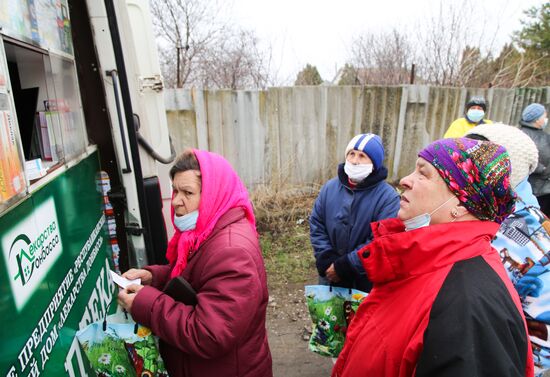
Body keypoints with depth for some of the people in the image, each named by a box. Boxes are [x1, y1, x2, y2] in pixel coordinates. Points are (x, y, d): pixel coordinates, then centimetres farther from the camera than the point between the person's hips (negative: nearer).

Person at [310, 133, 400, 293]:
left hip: (367, 280, -4)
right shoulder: (330, 187, -2)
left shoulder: (388, 197, -16)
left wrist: (344, 266, -21)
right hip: (330, 276, 4)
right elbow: (316, 225, 0)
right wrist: (327, 261, -11)